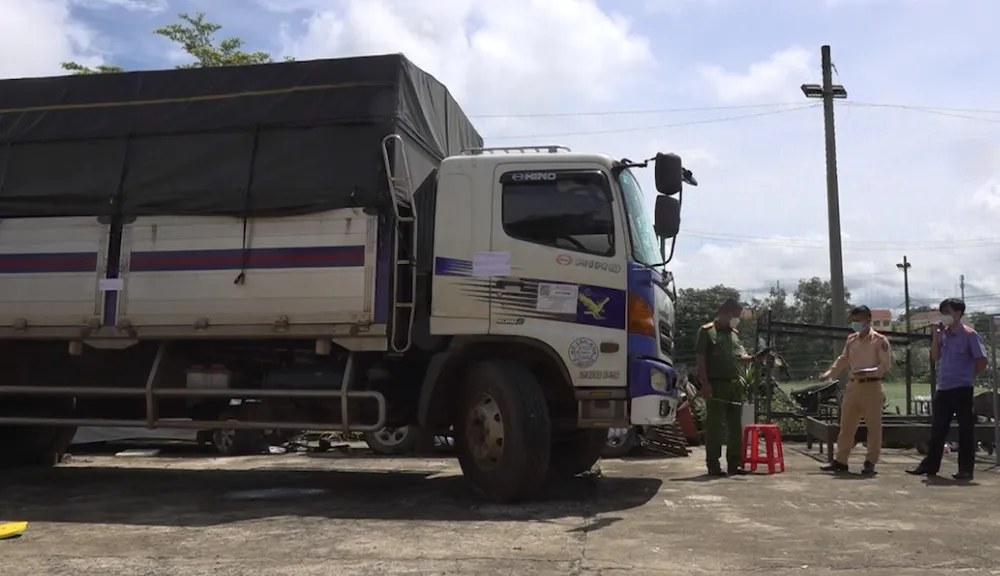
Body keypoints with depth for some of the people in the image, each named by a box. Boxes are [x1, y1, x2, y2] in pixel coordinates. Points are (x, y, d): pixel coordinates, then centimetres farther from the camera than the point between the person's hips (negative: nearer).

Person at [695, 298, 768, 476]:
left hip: (734, 384, 7)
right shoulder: (707, 331, -3)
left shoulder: (734, 333, 17)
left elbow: (740, 357, 18)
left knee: (735, 425, 8)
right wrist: (705, 383, -16)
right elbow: (700, 359, -8)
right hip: (716, 384, -7)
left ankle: (734, 463, 16)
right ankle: (713, 464, 2)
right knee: (714, 425, -3)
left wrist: (756, 358, -2)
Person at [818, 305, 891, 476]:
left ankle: (870, 462, 7)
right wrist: (829, 373, 7)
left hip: (871, 386, -6)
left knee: (873, 426, 0)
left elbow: (886, 364, -10)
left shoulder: (880, 340, -7)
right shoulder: (851, 339, 12)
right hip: (853, 386, 6)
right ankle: (840, 460, 12)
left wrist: (869, 372, -24)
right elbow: (843, 360, 19)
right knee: (846, 425, 7)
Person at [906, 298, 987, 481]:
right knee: (937, 429, 9)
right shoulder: (943, 334, 10)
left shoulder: (969, 334, -8)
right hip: (943, 388, 6)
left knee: (965, 430, 0)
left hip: (962, 389, -6)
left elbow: (982, 361, -7)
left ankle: (966, 469, 6)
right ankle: (930, 465, 15)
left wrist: (967, 375, 1)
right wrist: (936, 335, 0)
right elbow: (935, 357, 7)